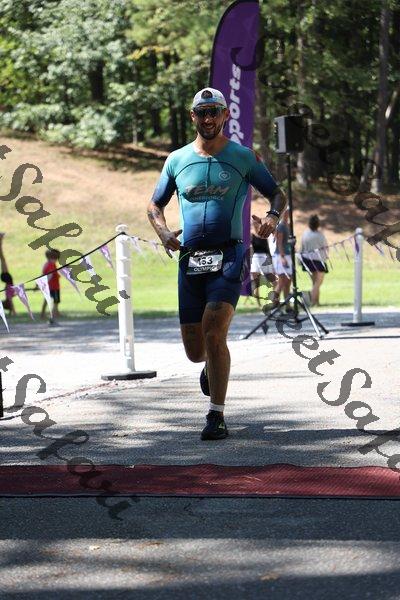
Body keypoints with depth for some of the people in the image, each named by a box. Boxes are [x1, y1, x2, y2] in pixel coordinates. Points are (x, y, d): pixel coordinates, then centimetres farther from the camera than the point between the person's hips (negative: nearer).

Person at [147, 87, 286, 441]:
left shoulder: (243, 157, 5)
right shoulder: (177, 160, 12)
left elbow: (277, 194, 11)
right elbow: (155, 205, 20)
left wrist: (273, 217, -12)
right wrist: (164, 232, -1)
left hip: (228, 256, -3)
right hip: (190, 259, 3)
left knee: (214, 330, -22)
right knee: (195, 350, 4)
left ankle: (217, 417, -16)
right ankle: (213, 364, 43)